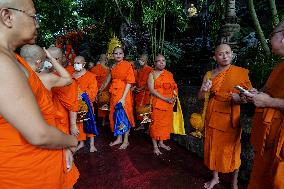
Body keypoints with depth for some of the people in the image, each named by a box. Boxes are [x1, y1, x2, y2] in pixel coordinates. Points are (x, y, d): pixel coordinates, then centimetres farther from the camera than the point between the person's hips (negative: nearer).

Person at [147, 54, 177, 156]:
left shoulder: (169, 74, 12)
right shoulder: (152, 74, -2)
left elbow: (175, 87, 13)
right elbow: (151, 89, -13)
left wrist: (174, 97, -7)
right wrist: (165, 98, -18)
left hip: (169, 104, 5)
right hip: (157, 103, -4)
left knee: (166, 123, 11)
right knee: (156, 123, 1)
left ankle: (161, 142, 28)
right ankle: (155, 146, 14)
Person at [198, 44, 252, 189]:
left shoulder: (241, 72, -1)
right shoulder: (209, 75, 5)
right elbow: (200, 97, 7)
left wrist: (241, 98, -19)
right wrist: (204, 90, -15)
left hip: (231, 118, -2)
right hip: (213, 117, 3)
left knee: (232, 149, 5)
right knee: (213, 147, 10)